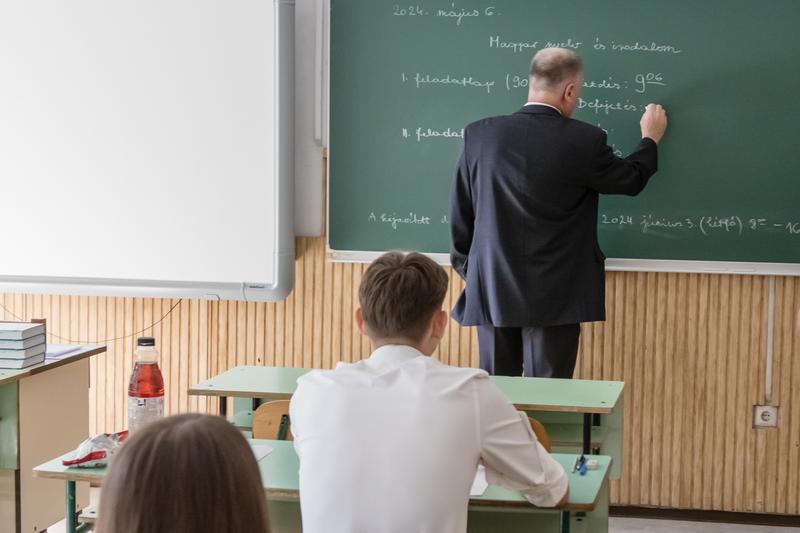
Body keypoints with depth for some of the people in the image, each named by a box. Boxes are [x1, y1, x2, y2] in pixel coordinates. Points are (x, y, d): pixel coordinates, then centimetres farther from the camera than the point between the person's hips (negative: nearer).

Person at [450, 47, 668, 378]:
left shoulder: (479, 134, -3)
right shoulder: (584, 140, -11)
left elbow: (460, 214, 5)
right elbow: (632, 179, 8)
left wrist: (468, 270, 18)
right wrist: (650, 138, 27)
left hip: (492, 292, 3)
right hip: (555, 298, -3)